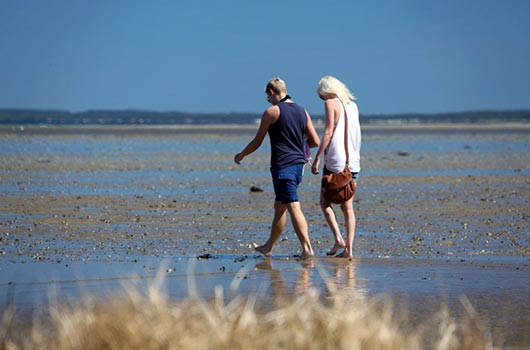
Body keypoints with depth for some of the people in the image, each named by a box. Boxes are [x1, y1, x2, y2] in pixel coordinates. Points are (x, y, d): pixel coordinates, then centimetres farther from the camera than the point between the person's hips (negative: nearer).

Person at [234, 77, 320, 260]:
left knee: (293, 207, -10)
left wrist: (241, 155, 17)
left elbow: (257, 142, 0)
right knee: (279, 207, 17)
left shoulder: (272, 112, -7)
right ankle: (269, 247, 26)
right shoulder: (302, 112, 10)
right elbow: (315, 142, 9)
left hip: (282, 166, -7)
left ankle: (307, 248, -17)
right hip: (298, 164, 7)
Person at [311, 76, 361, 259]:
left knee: (325, 202, 7)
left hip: (335, 161, -6)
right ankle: (349, 248, 1)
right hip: (353, 162, 6)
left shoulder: (331, 103, -5)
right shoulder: (353, 105, 14)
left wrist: (317, 158, -12)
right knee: (348, 207, 8)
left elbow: (328, 131, -13)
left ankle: (338, 238, -10)